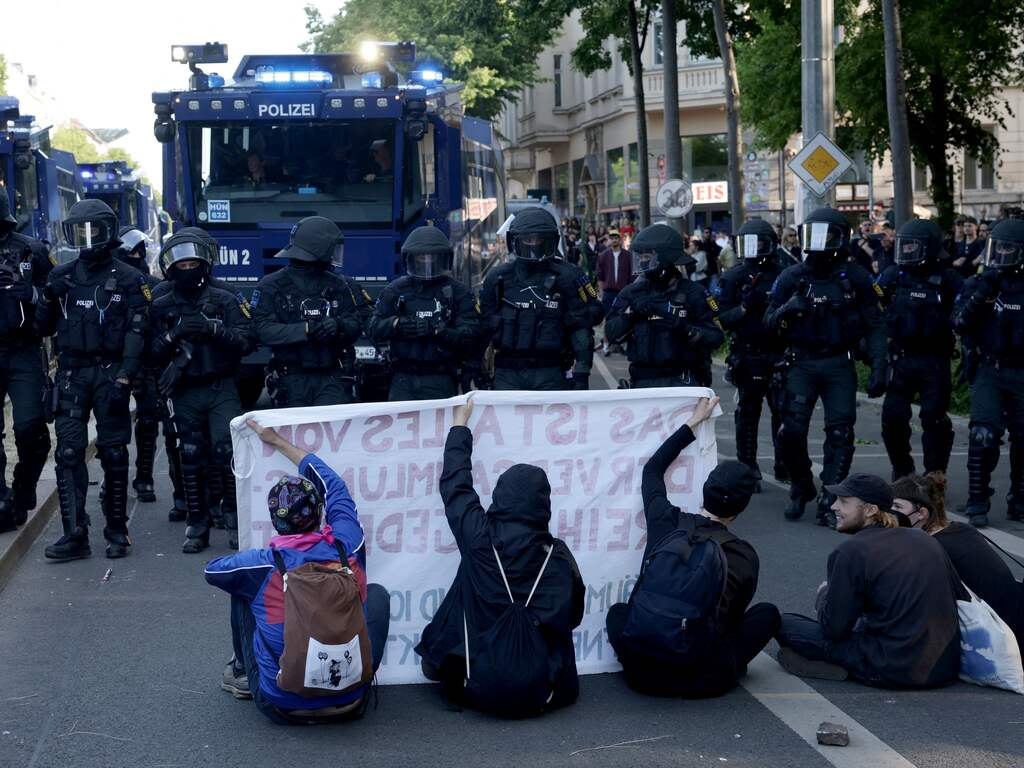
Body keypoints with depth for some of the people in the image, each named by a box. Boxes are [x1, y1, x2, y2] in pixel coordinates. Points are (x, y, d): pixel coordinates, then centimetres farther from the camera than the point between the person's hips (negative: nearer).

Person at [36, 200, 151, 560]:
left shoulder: (127, 279, 0)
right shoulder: (62, 275, 11)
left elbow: (136, 334, -5)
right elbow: (44, 328, 14)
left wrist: (123, 380, -16)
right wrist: (49, 297, -6)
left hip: (110, 373, -3)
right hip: (71, 373, 3)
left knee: (113, 454, 2)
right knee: (68, 452, -5)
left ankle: (116, 531, 11)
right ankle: (75, 534, -6)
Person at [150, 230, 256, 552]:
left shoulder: (225, 301, 3)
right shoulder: (162, 307, 7)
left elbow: (247, 340, -6)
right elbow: (153, 352, 0)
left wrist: (213, 329, -20)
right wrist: (173, 335, -19)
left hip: (222, 389, -2)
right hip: (185, 394, 2)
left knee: (227, 453, -11)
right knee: (192, 461, 5)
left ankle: (235, 519, 4)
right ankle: (197, 528, 13)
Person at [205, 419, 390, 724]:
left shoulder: (263, 565, -14)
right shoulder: (348, 548, -9)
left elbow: (211, 570, 10)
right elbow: (333, 485, 11)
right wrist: (278, 442, 24)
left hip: (281, 707, -1)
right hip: (349, 703, 1)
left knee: (241, 589, 17)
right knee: (376, 593, 23)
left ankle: (241, 673, 36)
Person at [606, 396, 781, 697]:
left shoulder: (666, 522, 3)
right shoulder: (745, 557, 1)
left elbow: (652, 469, 24)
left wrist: (693, 422, 33)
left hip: (641, 671, 2)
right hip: (702, 679, -1)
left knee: (617, 612, 35)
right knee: (768, 613, 18)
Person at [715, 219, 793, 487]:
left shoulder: (783, 274, 5)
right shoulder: (733, 278, 0)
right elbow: (722, 319, -4)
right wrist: (744, 308, -19)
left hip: (778, 354, 1)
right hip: (747, 357, -1)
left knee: (783, 411, 2)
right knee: (747, 414, 3)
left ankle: (785, 466, 13)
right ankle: (747, 470, 11)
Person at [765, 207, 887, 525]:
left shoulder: (855, 278, 0)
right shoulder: (792, 277, 2)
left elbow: (874, 326, 2)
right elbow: (769, 323, 4)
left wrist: (878, 368, -6)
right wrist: (786, 310, -18)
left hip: (839, 365, -1)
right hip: (801, 363, 1)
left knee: (840, 434, -5)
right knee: (791, 431, -6)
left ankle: (830, 502, 3)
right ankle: (801, 488, 18)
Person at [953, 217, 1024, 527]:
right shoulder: (979, 284, 0)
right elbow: (960, 322, -11)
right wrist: (981, 294, -20)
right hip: (989, 371, -1)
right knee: (983, 434, -15)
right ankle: (977, 504, -5)